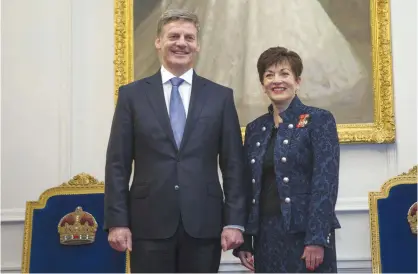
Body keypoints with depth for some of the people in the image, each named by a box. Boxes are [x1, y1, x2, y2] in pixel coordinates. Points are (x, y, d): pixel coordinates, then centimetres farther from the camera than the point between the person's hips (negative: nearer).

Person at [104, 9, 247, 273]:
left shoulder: (221, 96, 6)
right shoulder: (132, 94, 5)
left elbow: (233, 164, 4)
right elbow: (118, 164, 2)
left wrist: (234, 221, -3)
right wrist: (117, 221, -4)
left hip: (204, 224, 1)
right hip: (149, 224, 0)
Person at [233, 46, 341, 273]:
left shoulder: (319, 120, -3)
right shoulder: (254, 129, 12)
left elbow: (326, 182, -11)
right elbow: (247, 186, 11)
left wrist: (317, 239, -18)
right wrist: (243, 241, 7)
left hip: (305, 234, -4)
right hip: (265, 236, 5)